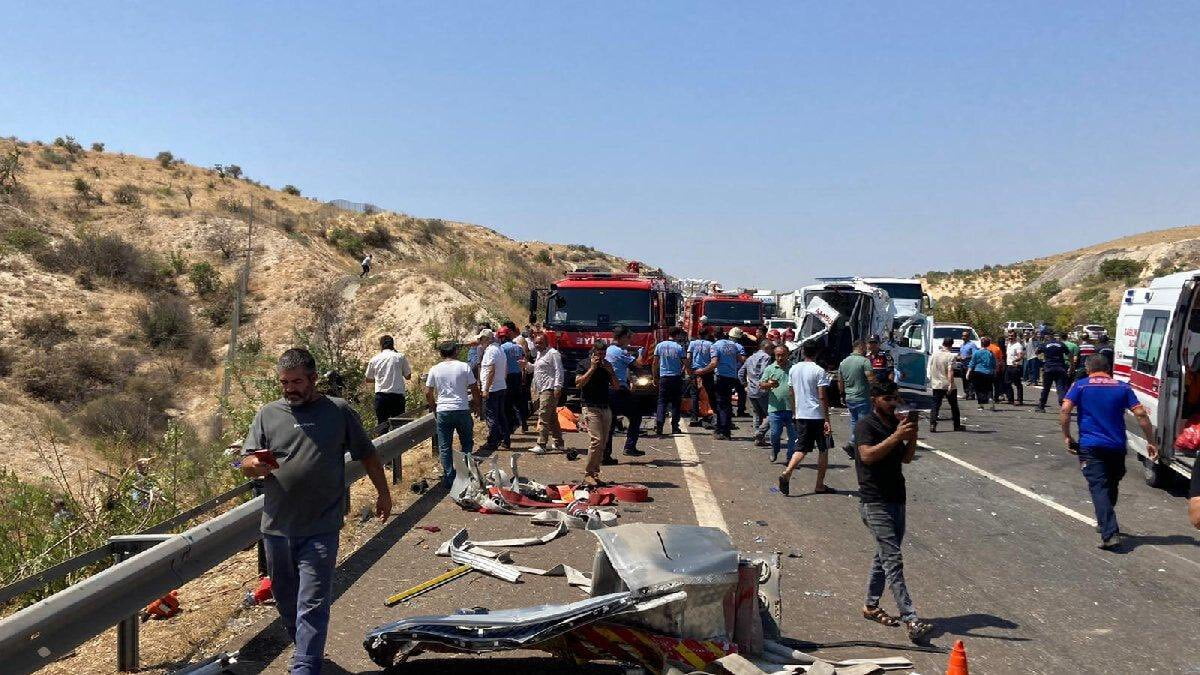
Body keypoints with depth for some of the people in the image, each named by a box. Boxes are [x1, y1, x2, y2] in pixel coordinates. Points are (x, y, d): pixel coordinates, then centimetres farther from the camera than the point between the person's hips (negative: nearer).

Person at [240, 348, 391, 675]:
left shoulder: (339, 411, 3)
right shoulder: (268, 414, 7)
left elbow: (367, 454, 12)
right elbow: (246, 463, 6)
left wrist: (383, 492, 14)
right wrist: (257, 465, -17)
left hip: (320, 531, -3)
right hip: (276, 527, 4)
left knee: (312, 606, -8)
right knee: (286, 601, 16)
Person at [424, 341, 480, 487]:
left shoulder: (435, 369, 1)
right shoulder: (464, 367, -1)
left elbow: (428, 393, 1)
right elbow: (475, 389, 0)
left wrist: (434, 408, 15)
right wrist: (476, 404, 15)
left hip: (443, 411, 1)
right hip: (462, 410, 0)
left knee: (445, 447, 7)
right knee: (467, 443, 15)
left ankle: (449, 478, 7)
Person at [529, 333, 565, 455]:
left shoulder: (552, 353, -10)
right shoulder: (540, 353, 19)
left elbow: (559, 371, -15)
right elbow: (536, 368, 29)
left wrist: (557, 387, -20)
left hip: (549, 389, -10)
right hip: (541, 390, 10)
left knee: (544, 417, -14)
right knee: (552, 418, 15)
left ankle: (541, 445, -16)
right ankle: (559, 443, 23)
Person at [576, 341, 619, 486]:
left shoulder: (607, 365, 16)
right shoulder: (585, 364, 2)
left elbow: (616, 386, 14)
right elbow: (579, 383, -11)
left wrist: (610, 371, -1)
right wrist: (592, 368, -12)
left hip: (606, 408, 6)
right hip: (591, 407, -6)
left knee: (603, 443, 3)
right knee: (596, 440, -16)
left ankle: (595, 473, 9)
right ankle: (588, 474, -10)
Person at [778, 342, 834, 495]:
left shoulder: (794, 369, 5)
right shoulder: (819, 371, -11)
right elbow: (822, 397, -14)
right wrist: (827, 419, -11)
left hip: (801, 415, 5)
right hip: (817, 415, -5)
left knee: (801, 448, 8)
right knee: (823, 450, 9)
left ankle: (786, 473, -16)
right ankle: (820, 486, 11)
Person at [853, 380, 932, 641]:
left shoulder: (896, 422, 13)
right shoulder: (867, 424, -10)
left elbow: (906, 458, 14)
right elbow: (867, 455, -24)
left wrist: (912, 436, -4)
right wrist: (896, 436, -27)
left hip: (896, 498, 8)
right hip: (875, 502, -8)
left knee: (884, 555, 17)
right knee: (893, 560, -12)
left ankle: (871, 606, 30)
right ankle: (911, 620, -16)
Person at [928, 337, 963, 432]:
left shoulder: (934, 354, 5)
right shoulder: (950, 356, -12)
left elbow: (930, 368, 12)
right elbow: (950, 371, -21)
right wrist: (951, 384, -23)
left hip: (936, 385, 4)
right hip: (947, 385, -4)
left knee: (935, 406, 4)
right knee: (954, 406, 11)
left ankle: (932, 425, -10)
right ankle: (957, 425, 20)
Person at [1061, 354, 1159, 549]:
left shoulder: (1080, 386, 2)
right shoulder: (1123, 387, 8)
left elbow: (1065, 410, -11)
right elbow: (1141, 414, 0)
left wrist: (1067, 437, -3)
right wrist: (1151, 442, 4)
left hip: (1090, 446, -3)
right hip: (1117, 446, 3)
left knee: (1098, 488, -7)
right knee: (1111, 487, 21)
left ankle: (1110, 534, -20)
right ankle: (1106, 523, 37)